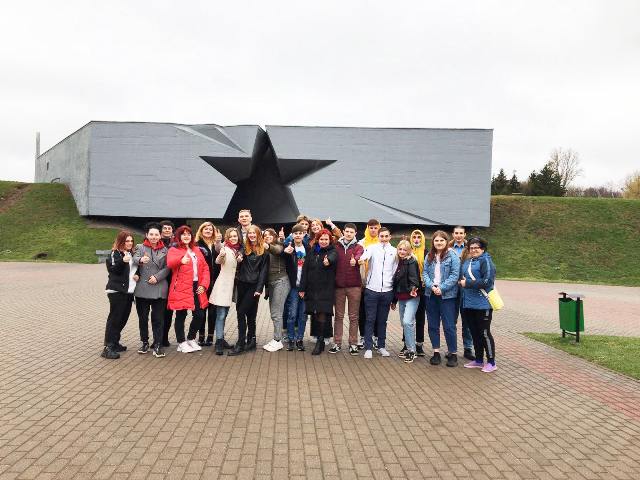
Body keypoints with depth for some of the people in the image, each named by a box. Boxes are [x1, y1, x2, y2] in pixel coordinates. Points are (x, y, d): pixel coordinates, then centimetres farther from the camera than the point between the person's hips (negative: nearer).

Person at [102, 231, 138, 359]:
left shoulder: (131, 254, 17)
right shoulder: (115, 253, -6)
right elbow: (111, 269, -17)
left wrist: (137, 275, 4)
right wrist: (122, 261, -32)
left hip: (128, 291, 8)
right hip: (117, 291, -8)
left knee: (123, 318, 11)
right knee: (114, 318, -8)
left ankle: (114, 343, 23)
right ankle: (108, 347, -6)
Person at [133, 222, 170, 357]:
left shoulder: (164, 250, 9)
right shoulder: (140, 247, 6)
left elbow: (167, 268, 3)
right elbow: (134, 259, -14)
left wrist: (157, 277, -13)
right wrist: (141, 260, -37)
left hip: (159, 289, 0)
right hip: (142, 289, 0)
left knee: (158, 318, 0)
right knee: (143, 317, 10)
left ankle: (157, 345, 6)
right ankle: (145, 342, 24)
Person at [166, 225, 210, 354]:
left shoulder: (196, 250, 17)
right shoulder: (174, 250, 0)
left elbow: (205, 268, 14)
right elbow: (170, 263, -23)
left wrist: (204, 285, 1)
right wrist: (181, 260, -46)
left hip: (197, 287, 5)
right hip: (181, 288, -5)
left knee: (199, 315, 6)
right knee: (181, 315, 1)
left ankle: (191, 339, 26)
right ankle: (181, 343, 14)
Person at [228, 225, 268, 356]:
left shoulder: (264, 251, -1)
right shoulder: (244, 248, 10)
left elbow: (264, 270, -5)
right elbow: (239, 266, 12)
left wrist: (259, 288, -11)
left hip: (254, 286, -4)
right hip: (242, 284, 4)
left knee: (241, 312, -10)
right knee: (250, 313, 11)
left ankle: (240, 344, -4)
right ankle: (251, 341, 22)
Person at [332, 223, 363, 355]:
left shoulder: (358, 247, 4)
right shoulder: (336, 246, 9)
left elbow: (359, 255, -17)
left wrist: (355, 260, -39)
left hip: (354, 286, -1)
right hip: (339, 285, 1)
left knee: (353, 316, 5)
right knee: (339, 316, 7)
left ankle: (353, 344, 13)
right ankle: (337, 343, 15)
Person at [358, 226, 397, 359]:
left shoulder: (394, 251, 9)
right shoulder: (372, 248, 1)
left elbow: (395, 272, 11)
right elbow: (365, 255, -23)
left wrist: (394, 293, 9)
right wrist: (362, 259, -47)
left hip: (387, 290, 2)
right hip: (372, 289, -2)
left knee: (382, 320, 11)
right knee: (370, 319, 1)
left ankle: (381, 346, 22)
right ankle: (368, 348, 7)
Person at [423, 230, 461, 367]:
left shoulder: (452, 256, -5)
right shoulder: (429, 256, 10)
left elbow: (455, 275, -10)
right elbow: (424, 273, 4)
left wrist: (441, 288, -17)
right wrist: (431, 286, -13)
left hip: (447, 295, -5)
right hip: (431, 295, 5)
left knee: (449, 326, -1)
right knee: (433, 325, 9)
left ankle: (453, 353, 11)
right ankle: (436, 352, 20)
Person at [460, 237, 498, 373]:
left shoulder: (486, 261, -10)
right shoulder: (467, 262, 14)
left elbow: (487, 281, -20)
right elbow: (462, 277, 25)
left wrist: (467, 283, -16)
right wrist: (461, 282, 2)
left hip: (482, 304, -7)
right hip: (469, 303, 8)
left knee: (484, 333, 0)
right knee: (475, 332, 15)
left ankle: (491, 362, 12)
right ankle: (479, 360, 27)